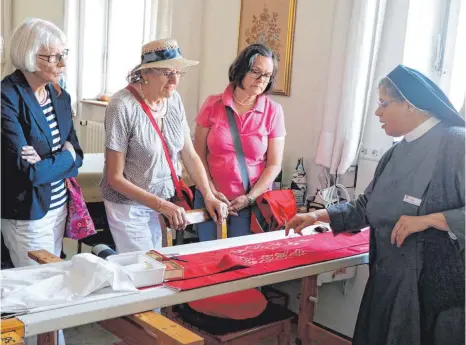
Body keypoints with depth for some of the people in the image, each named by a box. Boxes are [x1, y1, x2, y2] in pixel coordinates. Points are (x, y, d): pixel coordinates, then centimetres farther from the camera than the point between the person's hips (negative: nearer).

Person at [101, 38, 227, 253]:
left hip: (166, 199, 5)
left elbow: (190, 155, 2)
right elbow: (115, 178, -18)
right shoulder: (123, 106, -21)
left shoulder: (174, 99, -3)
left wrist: (209, 195, -11)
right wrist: (161, 205, -24)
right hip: (130, 204, -5)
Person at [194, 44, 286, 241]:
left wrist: (249, 198, -11)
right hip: (211, 199, 1)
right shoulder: (212, 105, -1)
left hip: (253, 202, -1)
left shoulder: (273, 111, -2)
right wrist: (211, 192, -9)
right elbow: (199, 154, 1)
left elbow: (274, 165, -3)